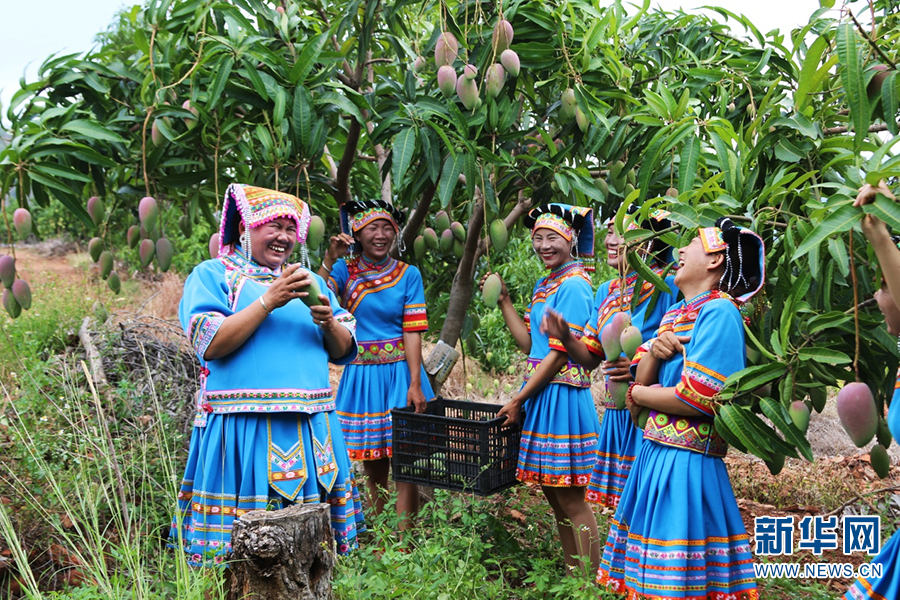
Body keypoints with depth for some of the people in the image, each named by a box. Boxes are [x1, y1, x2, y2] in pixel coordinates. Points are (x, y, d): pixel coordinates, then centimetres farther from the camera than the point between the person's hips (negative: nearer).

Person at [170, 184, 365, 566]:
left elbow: (343, 351, 14)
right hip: (244, 428, -4)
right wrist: (268, 301, -15)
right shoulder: (212, 275, 4)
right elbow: (209, 344, -11)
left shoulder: (308, 281, 18)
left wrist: (329, 322, -8)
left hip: (310, 428, 5)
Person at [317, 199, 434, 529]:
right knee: (372, 467, 11)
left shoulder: (408, 274, 0)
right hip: (361, 375, 1)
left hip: (400, 373, -1)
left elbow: (412, 331, -6)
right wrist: (330, 259, -21)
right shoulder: (345, 270, 3)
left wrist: (415, 384, -13)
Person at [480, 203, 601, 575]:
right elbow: (530, 344, 12)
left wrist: (518, 399, -12)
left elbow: (561, 353, -17)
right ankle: (572, 575, 29)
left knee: (571, 500, -1)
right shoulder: (544, 285, 16)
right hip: (540, 394, 9)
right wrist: (503, 301, 10)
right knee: (555, 494, 16)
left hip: (562, 395, -9)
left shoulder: (574, 285, -13)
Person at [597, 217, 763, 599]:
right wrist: (652, 351, -9)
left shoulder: (719, 312, -12)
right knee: (647, 569, 16)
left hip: (687, 463, -8)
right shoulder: (673, 314, 15)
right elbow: (639, 383, 12)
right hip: (654, 453, 8)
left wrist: (638, 394, -5)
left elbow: (698, 398, -20)